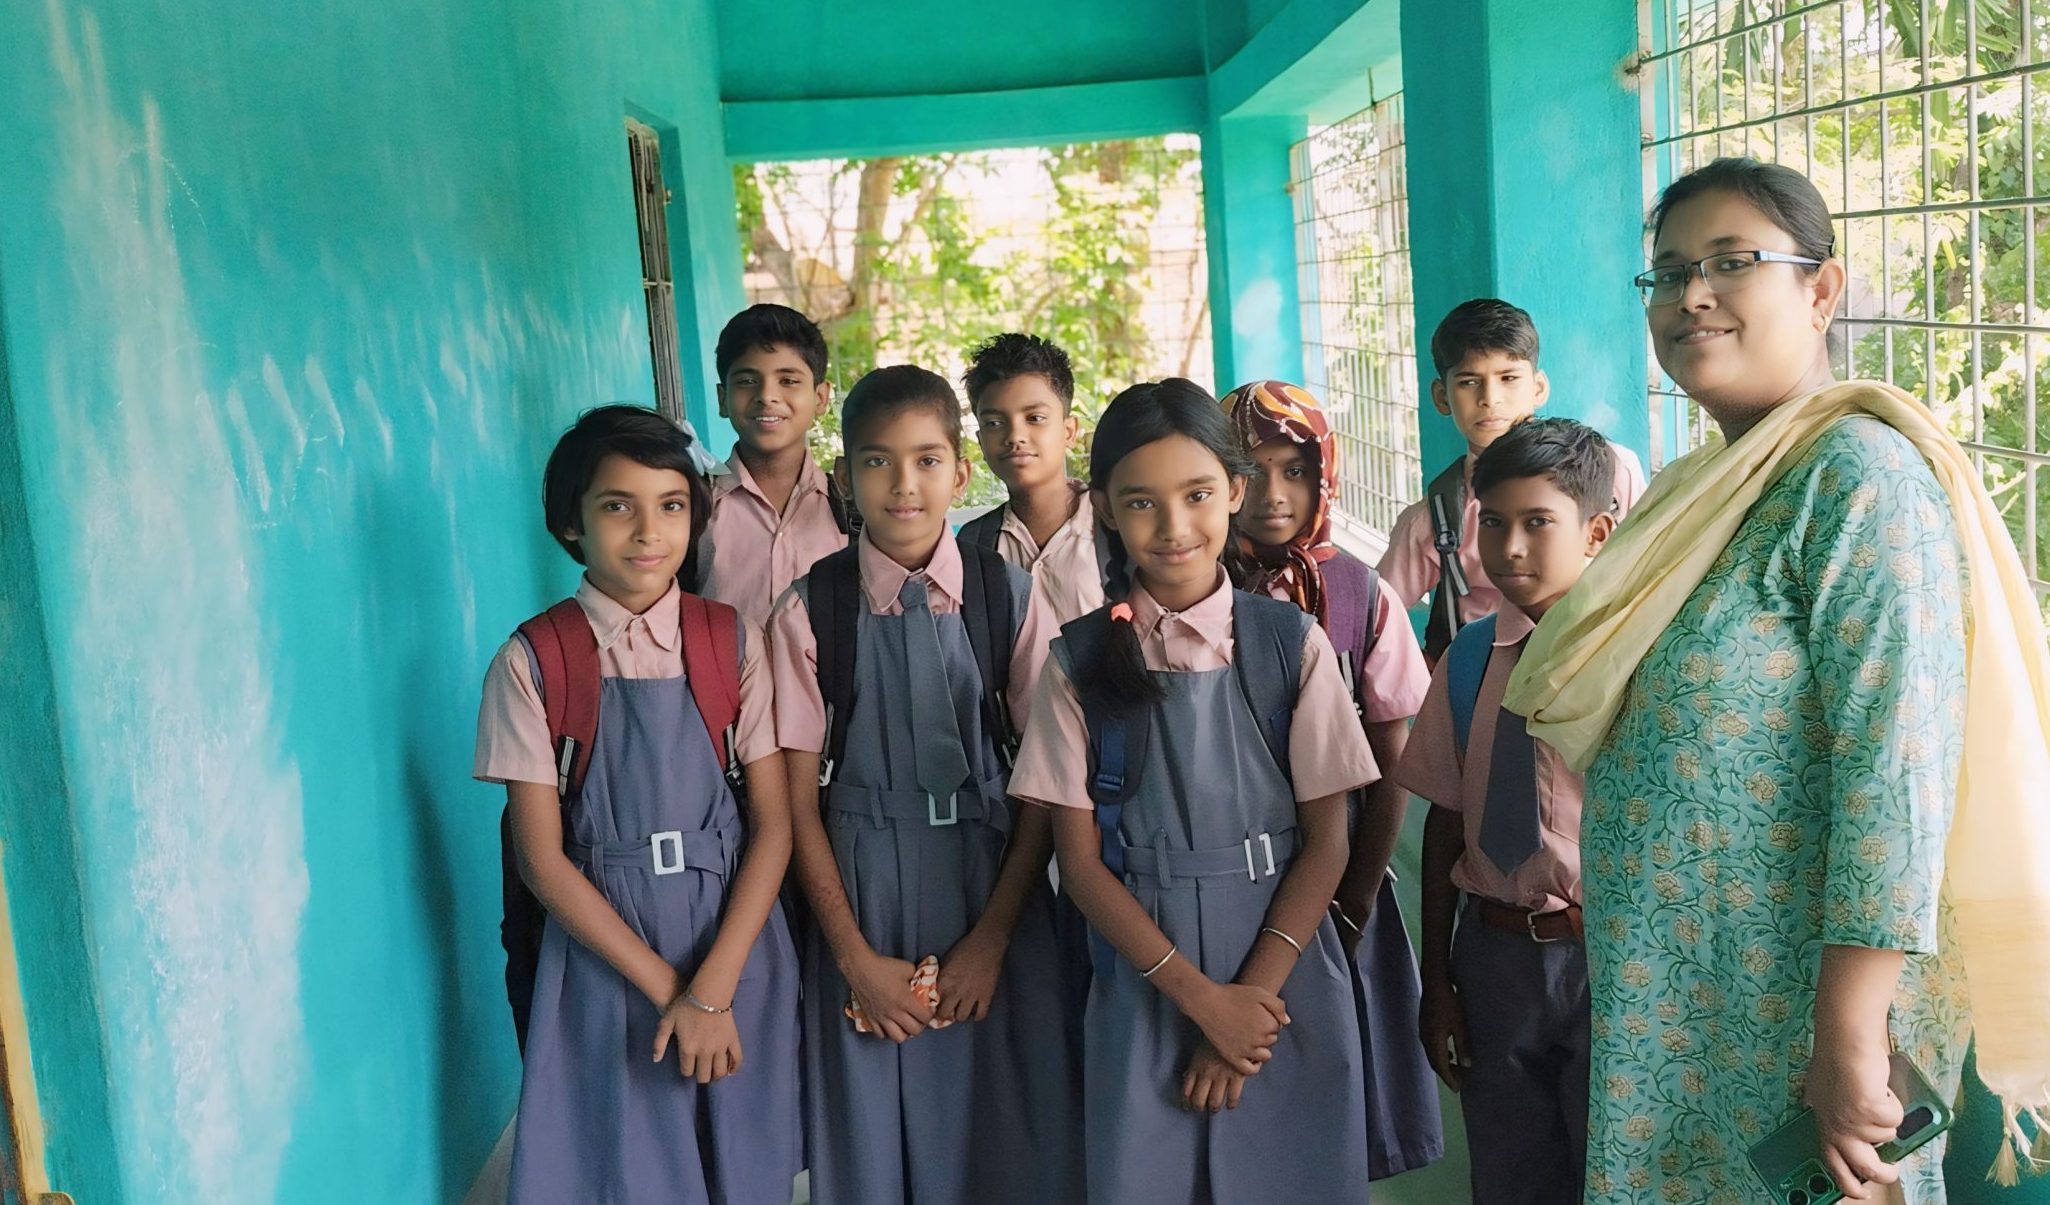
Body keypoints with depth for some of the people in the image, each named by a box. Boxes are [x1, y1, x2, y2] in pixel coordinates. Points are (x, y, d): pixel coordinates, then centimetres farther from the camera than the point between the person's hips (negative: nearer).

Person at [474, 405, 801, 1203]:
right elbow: (542, 857, -8)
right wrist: (665, 987, -12)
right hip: (603, 950, -1)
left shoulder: (730, 643, -3)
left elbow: (774, 822, -5)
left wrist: (713, 987, -14)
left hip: (734, 943, 2)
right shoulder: (531, 662, -7)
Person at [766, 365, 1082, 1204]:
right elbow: (799, 796, -2)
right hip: (863, 887, 0)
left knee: (1007, 1132, 8)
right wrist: (854, 955, -5)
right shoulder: (809, 612, -6)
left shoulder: (1009, 598, -4)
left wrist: (992, 938, -8)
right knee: (874, 1135, 10)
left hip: (993, 879, 0)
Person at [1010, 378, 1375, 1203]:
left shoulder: (1294, 645, -4)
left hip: (1285, 980, 0)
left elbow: (1327, 841, -3)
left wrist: (1253, 994, -11)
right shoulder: (1080, 662, -3)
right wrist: (1202, 998, -10)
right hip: (1143, 982, 0)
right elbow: (1080, 860, -4)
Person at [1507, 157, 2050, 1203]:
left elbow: (1898, 768, -24)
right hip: (1668, 1007, 8)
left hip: (1783, 1023, -8)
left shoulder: (1858, 472, -17)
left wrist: (1847, 1038, -25)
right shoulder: (1702, 491, 9)